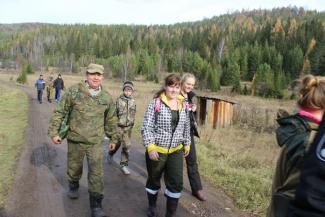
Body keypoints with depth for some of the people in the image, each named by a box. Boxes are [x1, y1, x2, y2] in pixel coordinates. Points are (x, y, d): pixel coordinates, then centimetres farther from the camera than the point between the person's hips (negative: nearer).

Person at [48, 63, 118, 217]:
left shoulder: (107, 97, -1)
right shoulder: (74, 91, -9)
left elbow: (111, 120, 10)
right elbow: (59, 112, -3)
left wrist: (113, 138, 14)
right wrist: (54, 132, -4)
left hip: (95, 142, 0)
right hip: (75, 140, 0)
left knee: (97, 173, -2)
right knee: (74, 167, 19)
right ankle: (73, 186, 51)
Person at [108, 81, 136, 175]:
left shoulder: (133, 101, 2)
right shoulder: (118, 100, -9)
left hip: (128, 127, 3)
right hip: (118, 126, -2)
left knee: (127, 146, 0)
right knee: (117, 143, 11)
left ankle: (124, 164, 11)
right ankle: (110, 154, 43)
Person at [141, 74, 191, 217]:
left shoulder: (183, 105, 3)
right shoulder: (156, 103, -12)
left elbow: (186, 127, 14)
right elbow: (146, 127, -14)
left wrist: (187, 144, 17)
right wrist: (150, 147, -21)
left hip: (176, 151, 4)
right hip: (156, 150, -3)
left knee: (176, 183, 0)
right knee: (154, 180, 16)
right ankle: (152, 205, 42)